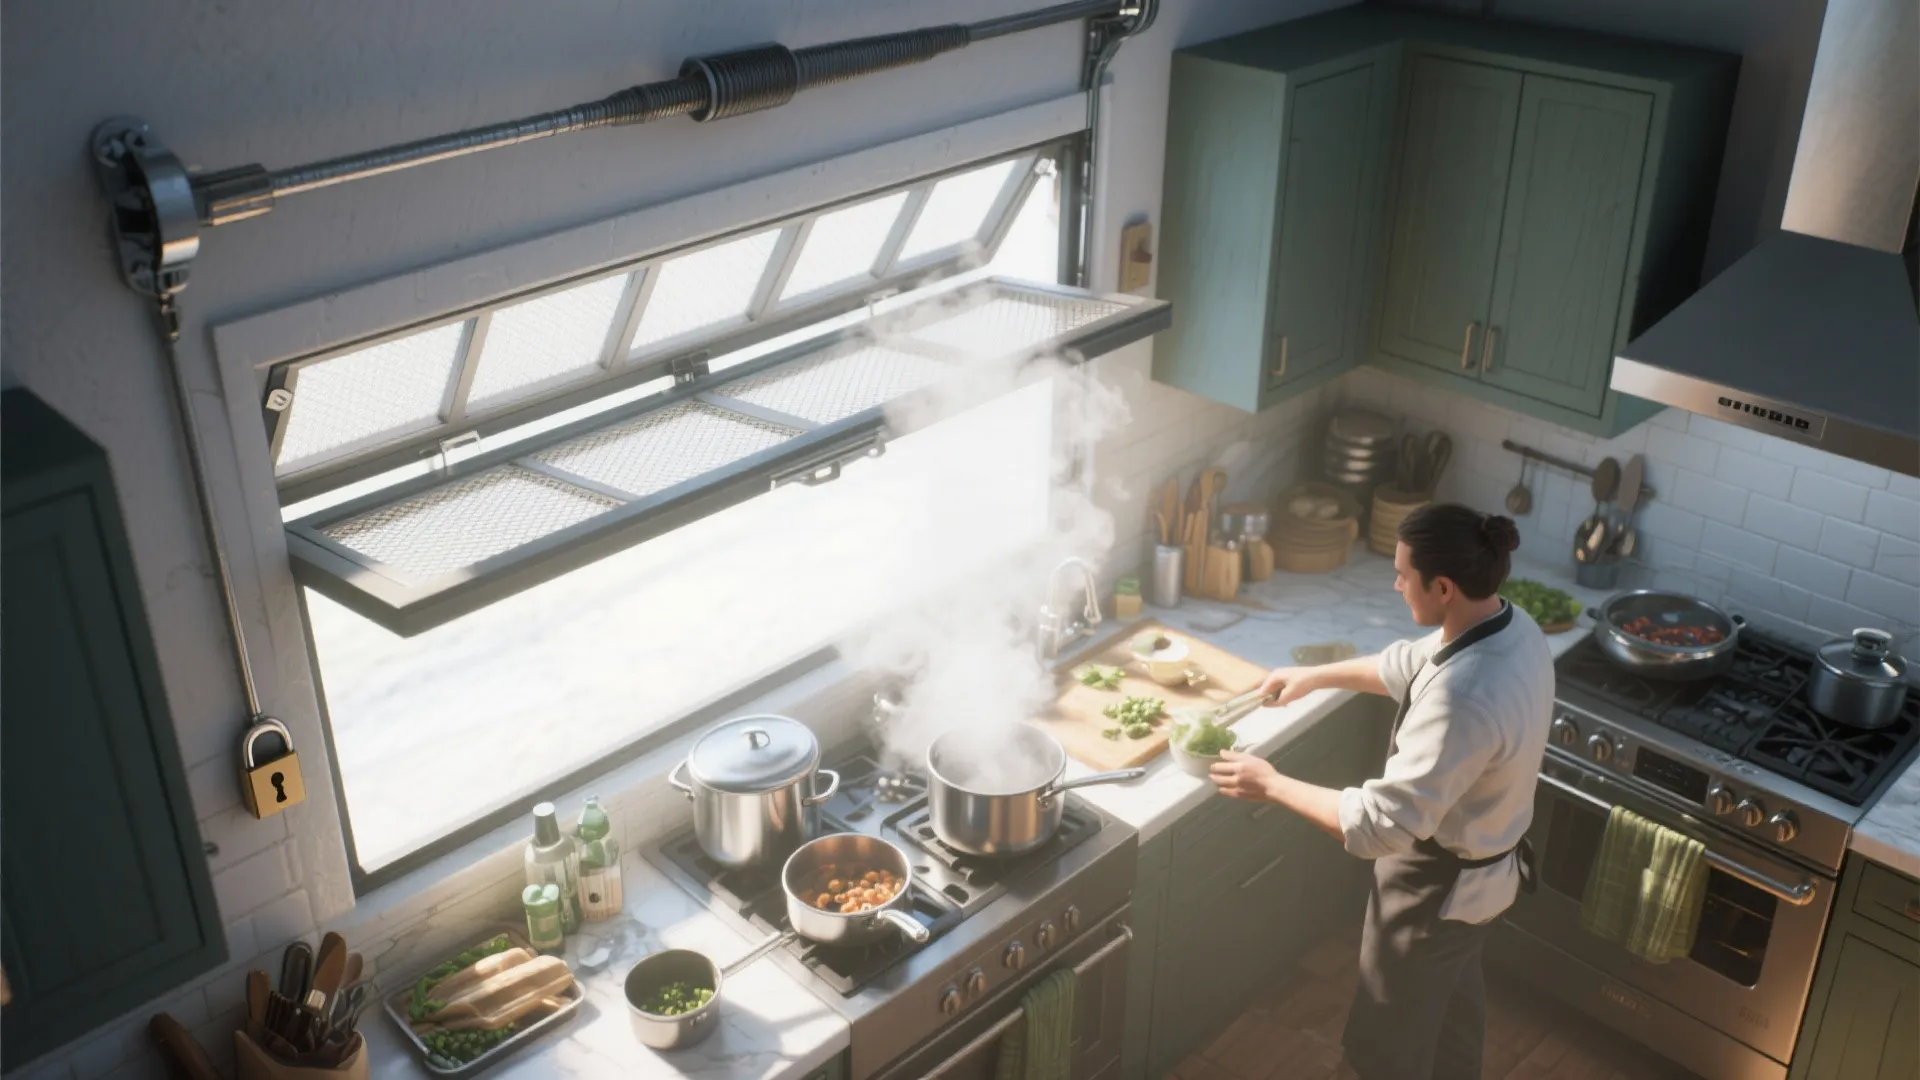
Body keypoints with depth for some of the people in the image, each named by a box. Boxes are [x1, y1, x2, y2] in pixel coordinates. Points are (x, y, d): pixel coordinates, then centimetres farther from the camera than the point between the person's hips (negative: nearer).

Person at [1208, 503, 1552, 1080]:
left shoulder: (1463, 699, -40)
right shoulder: (1510, 627, -10)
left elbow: (1383, 824, -35)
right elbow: (1411, 665, 11)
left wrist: (1272, 785, -26)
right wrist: (1316, 676, 11)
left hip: (1438, 883, -9)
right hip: (1484, 864, 9)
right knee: (1452, 996, 34)